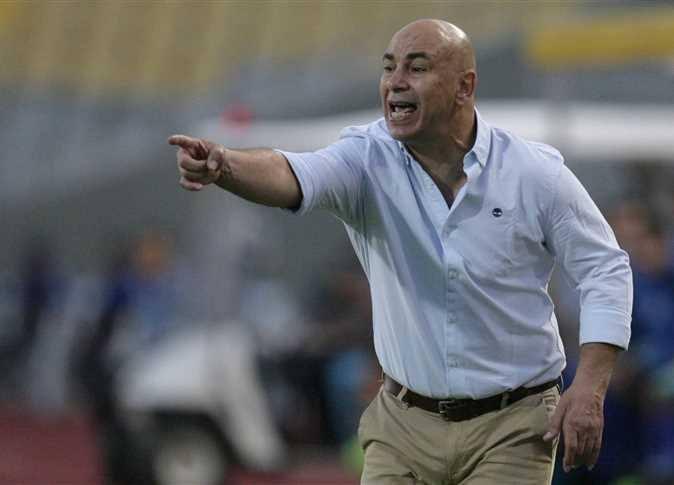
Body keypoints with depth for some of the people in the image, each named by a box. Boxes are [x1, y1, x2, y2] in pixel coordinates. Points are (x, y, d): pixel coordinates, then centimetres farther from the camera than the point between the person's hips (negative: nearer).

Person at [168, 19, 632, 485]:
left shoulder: (535, 173, -9)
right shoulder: (368, 159, -9)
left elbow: (605, 270, 0)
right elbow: (295, 176, -29)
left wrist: (590, 388, -11)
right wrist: (224, 165, -51)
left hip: (510, 430, -2)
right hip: (404, 428, 2)